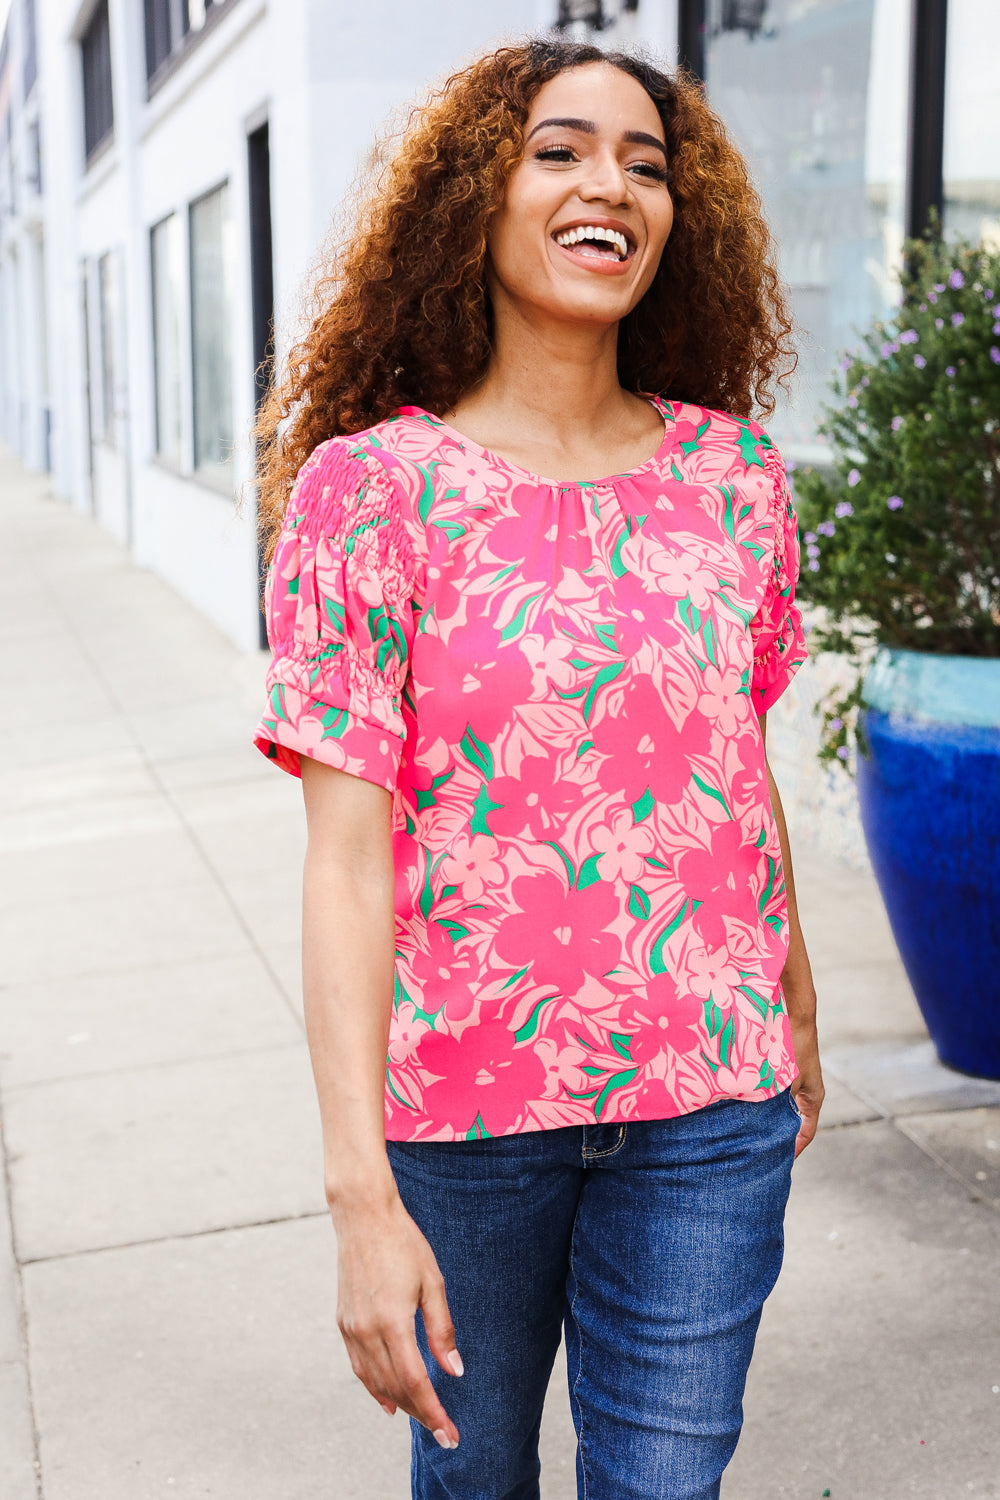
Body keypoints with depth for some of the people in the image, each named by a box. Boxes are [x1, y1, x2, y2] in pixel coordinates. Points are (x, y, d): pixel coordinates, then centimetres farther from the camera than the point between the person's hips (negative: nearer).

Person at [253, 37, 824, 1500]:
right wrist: (361, 1192, -18)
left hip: (711, 1095, 2)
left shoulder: (733, 476, 2)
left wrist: (799, 1019, 19)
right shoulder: (370, 487, -10)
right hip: (464, 1093, -2)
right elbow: (346, 858, -14)